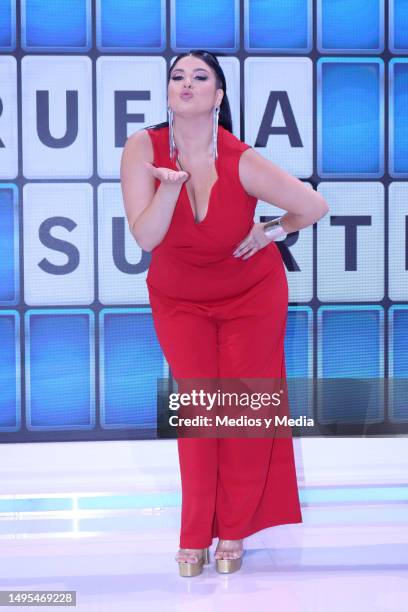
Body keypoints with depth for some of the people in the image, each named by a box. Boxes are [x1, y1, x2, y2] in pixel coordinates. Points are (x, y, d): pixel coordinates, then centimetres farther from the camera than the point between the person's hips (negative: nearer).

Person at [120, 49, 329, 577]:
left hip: (252, 296, -1)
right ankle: (195, 536, 13)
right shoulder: (143, 148, -19)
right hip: (179, 300, 1)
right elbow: (145, 238, -24)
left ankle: (234, 532, 21)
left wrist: (270, 233, -4)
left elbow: (315, 206, -15)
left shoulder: (242, 162, -24)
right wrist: (171, 184, -36)